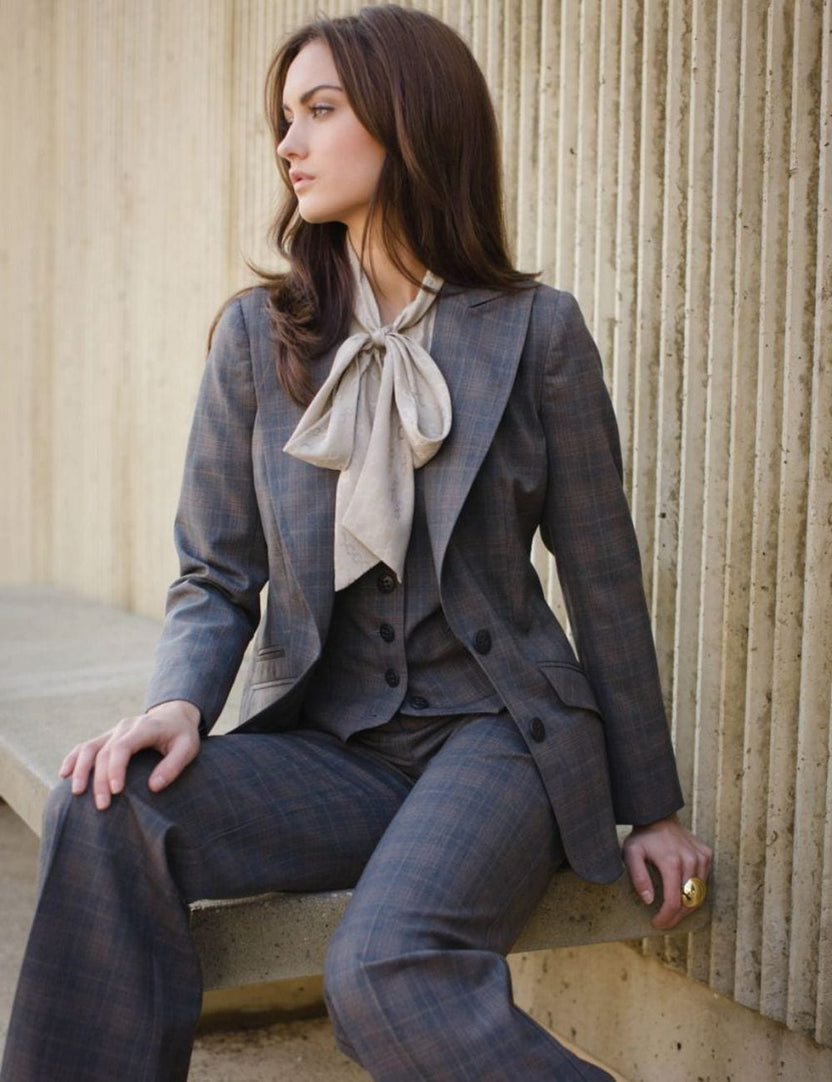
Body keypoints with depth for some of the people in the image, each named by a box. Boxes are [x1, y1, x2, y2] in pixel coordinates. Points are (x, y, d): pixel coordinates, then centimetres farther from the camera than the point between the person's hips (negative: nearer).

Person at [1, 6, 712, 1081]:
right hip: (326, 749, 3)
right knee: (107, 806, -26)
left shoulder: (533, 331, -2)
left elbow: (602, 579, 3)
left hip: (496, 739, -2)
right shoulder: (259, 335, 5)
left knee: (382, 972, -30)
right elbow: (217, 574, 7)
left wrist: (651, 809, 8)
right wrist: (178, 702, -15)